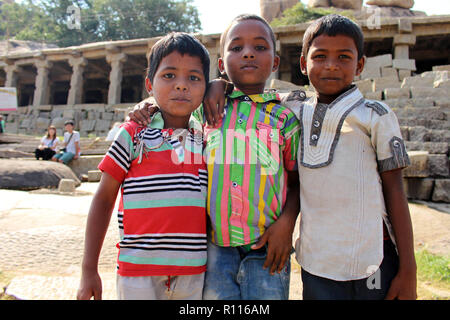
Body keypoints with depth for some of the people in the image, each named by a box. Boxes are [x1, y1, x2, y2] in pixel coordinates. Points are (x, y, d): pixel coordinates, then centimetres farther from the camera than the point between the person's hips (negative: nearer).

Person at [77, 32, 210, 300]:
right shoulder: (133, 134, -2)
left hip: (194, 274, 3)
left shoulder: (208, 139, 6)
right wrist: (89, 270, 0)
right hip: (139, 272, -2)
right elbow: (104, 199, 1)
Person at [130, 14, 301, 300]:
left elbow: (297, 181, 7)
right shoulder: (205, 110, 6)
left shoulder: (284, 117, 3)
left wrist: (286, 222, -8)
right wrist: (147, 113, 2)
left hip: (266, 244, 0)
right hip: (215, 243, 1)